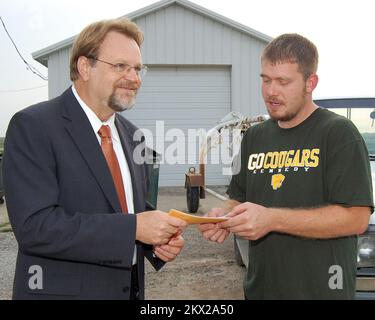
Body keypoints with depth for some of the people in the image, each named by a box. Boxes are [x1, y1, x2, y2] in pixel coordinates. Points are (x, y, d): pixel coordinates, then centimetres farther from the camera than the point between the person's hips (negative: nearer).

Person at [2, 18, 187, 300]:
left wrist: (160, 239, -6)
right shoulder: (32, 126, -15)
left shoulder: (131, 134, 7)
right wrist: (133, 227, -25)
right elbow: (34, 226, -24)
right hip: (62, 289, -6)